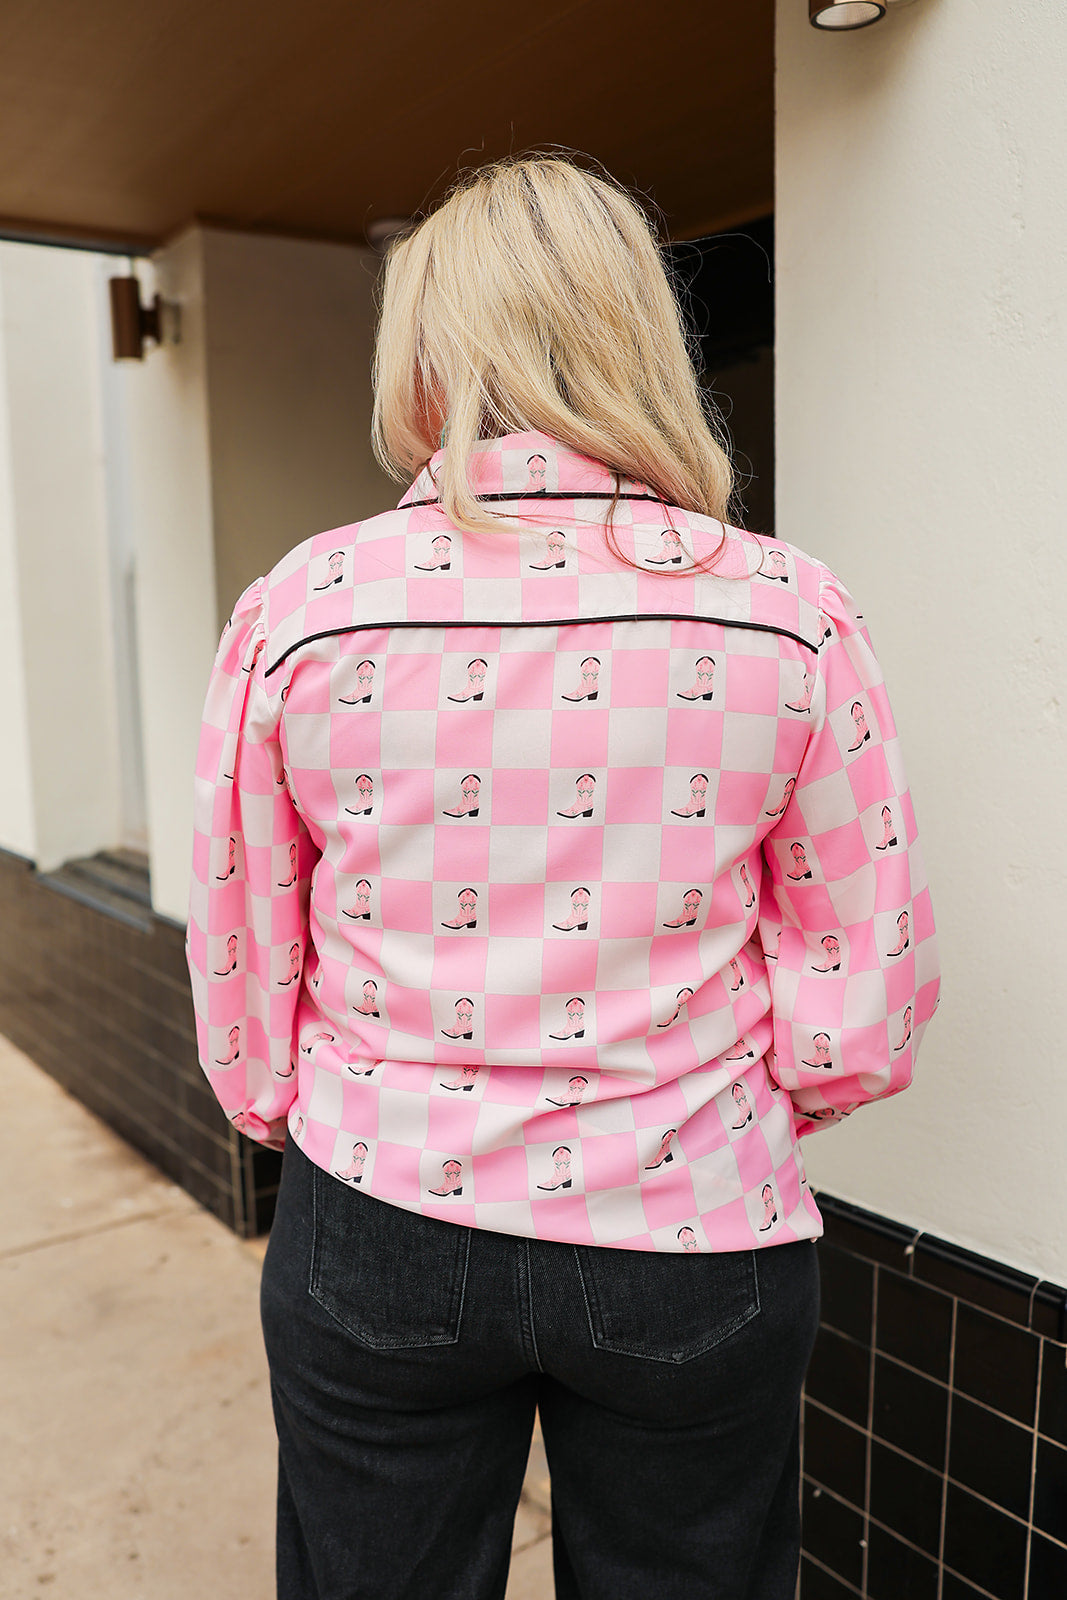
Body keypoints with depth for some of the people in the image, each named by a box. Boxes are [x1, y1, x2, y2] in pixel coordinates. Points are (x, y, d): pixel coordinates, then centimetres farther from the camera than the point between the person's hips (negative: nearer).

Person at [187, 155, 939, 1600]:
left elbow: (240, 978, -2)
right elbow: (864, 1008, -5)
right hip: (691, 1242, 1)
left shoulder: (298, 612, -9)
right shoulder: (790, 612, -9)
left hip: (378, 1234, 1)